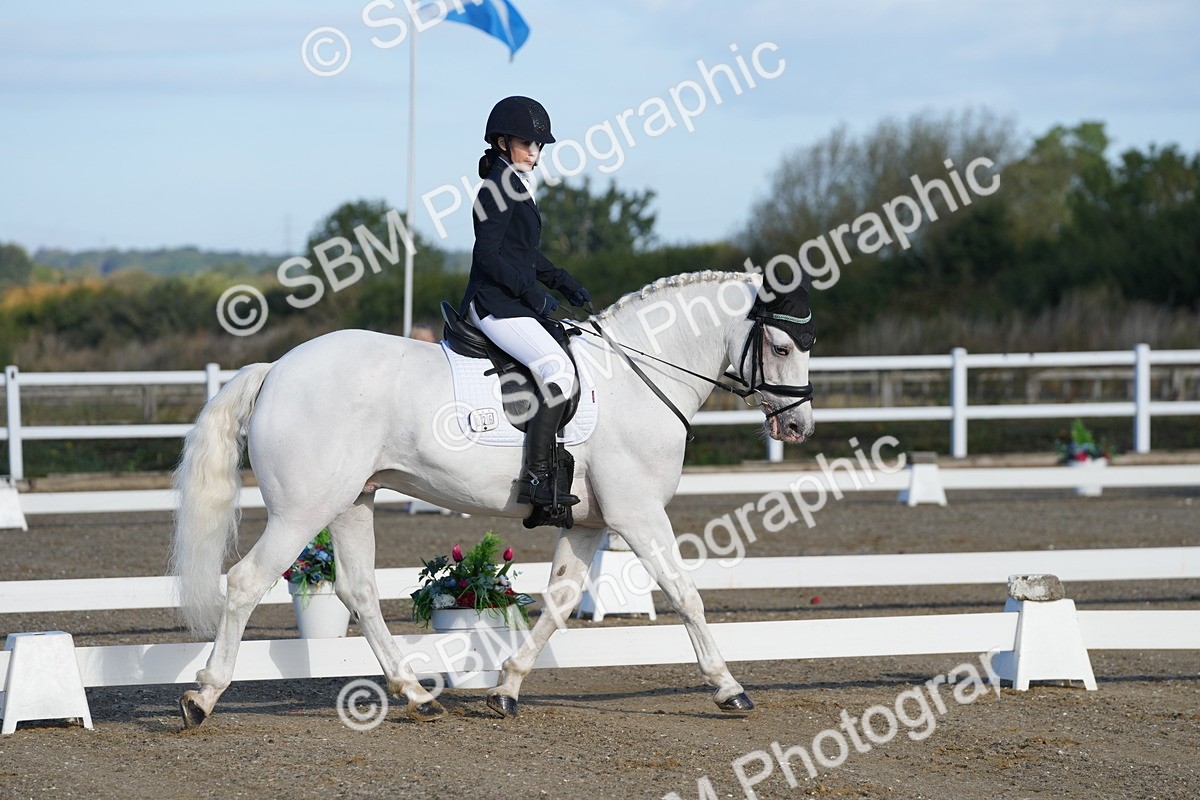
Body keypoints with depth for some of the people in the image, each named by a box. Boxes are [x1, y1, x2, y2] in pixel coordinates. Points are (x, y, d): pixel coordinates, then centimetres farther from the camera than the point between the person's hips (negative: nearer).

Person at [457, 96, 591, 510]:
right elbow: (488, 255, -18)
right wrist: (532, 293, -17)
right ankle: (535, 478, -30)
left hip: (515, 303, 11)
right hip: (495, 304, -11)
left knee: (570, 359, 19)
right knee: (558, 370, -25)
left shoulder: (517, 187, 19)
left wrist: (561, 281, 16)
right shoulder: (497, 189, -11)